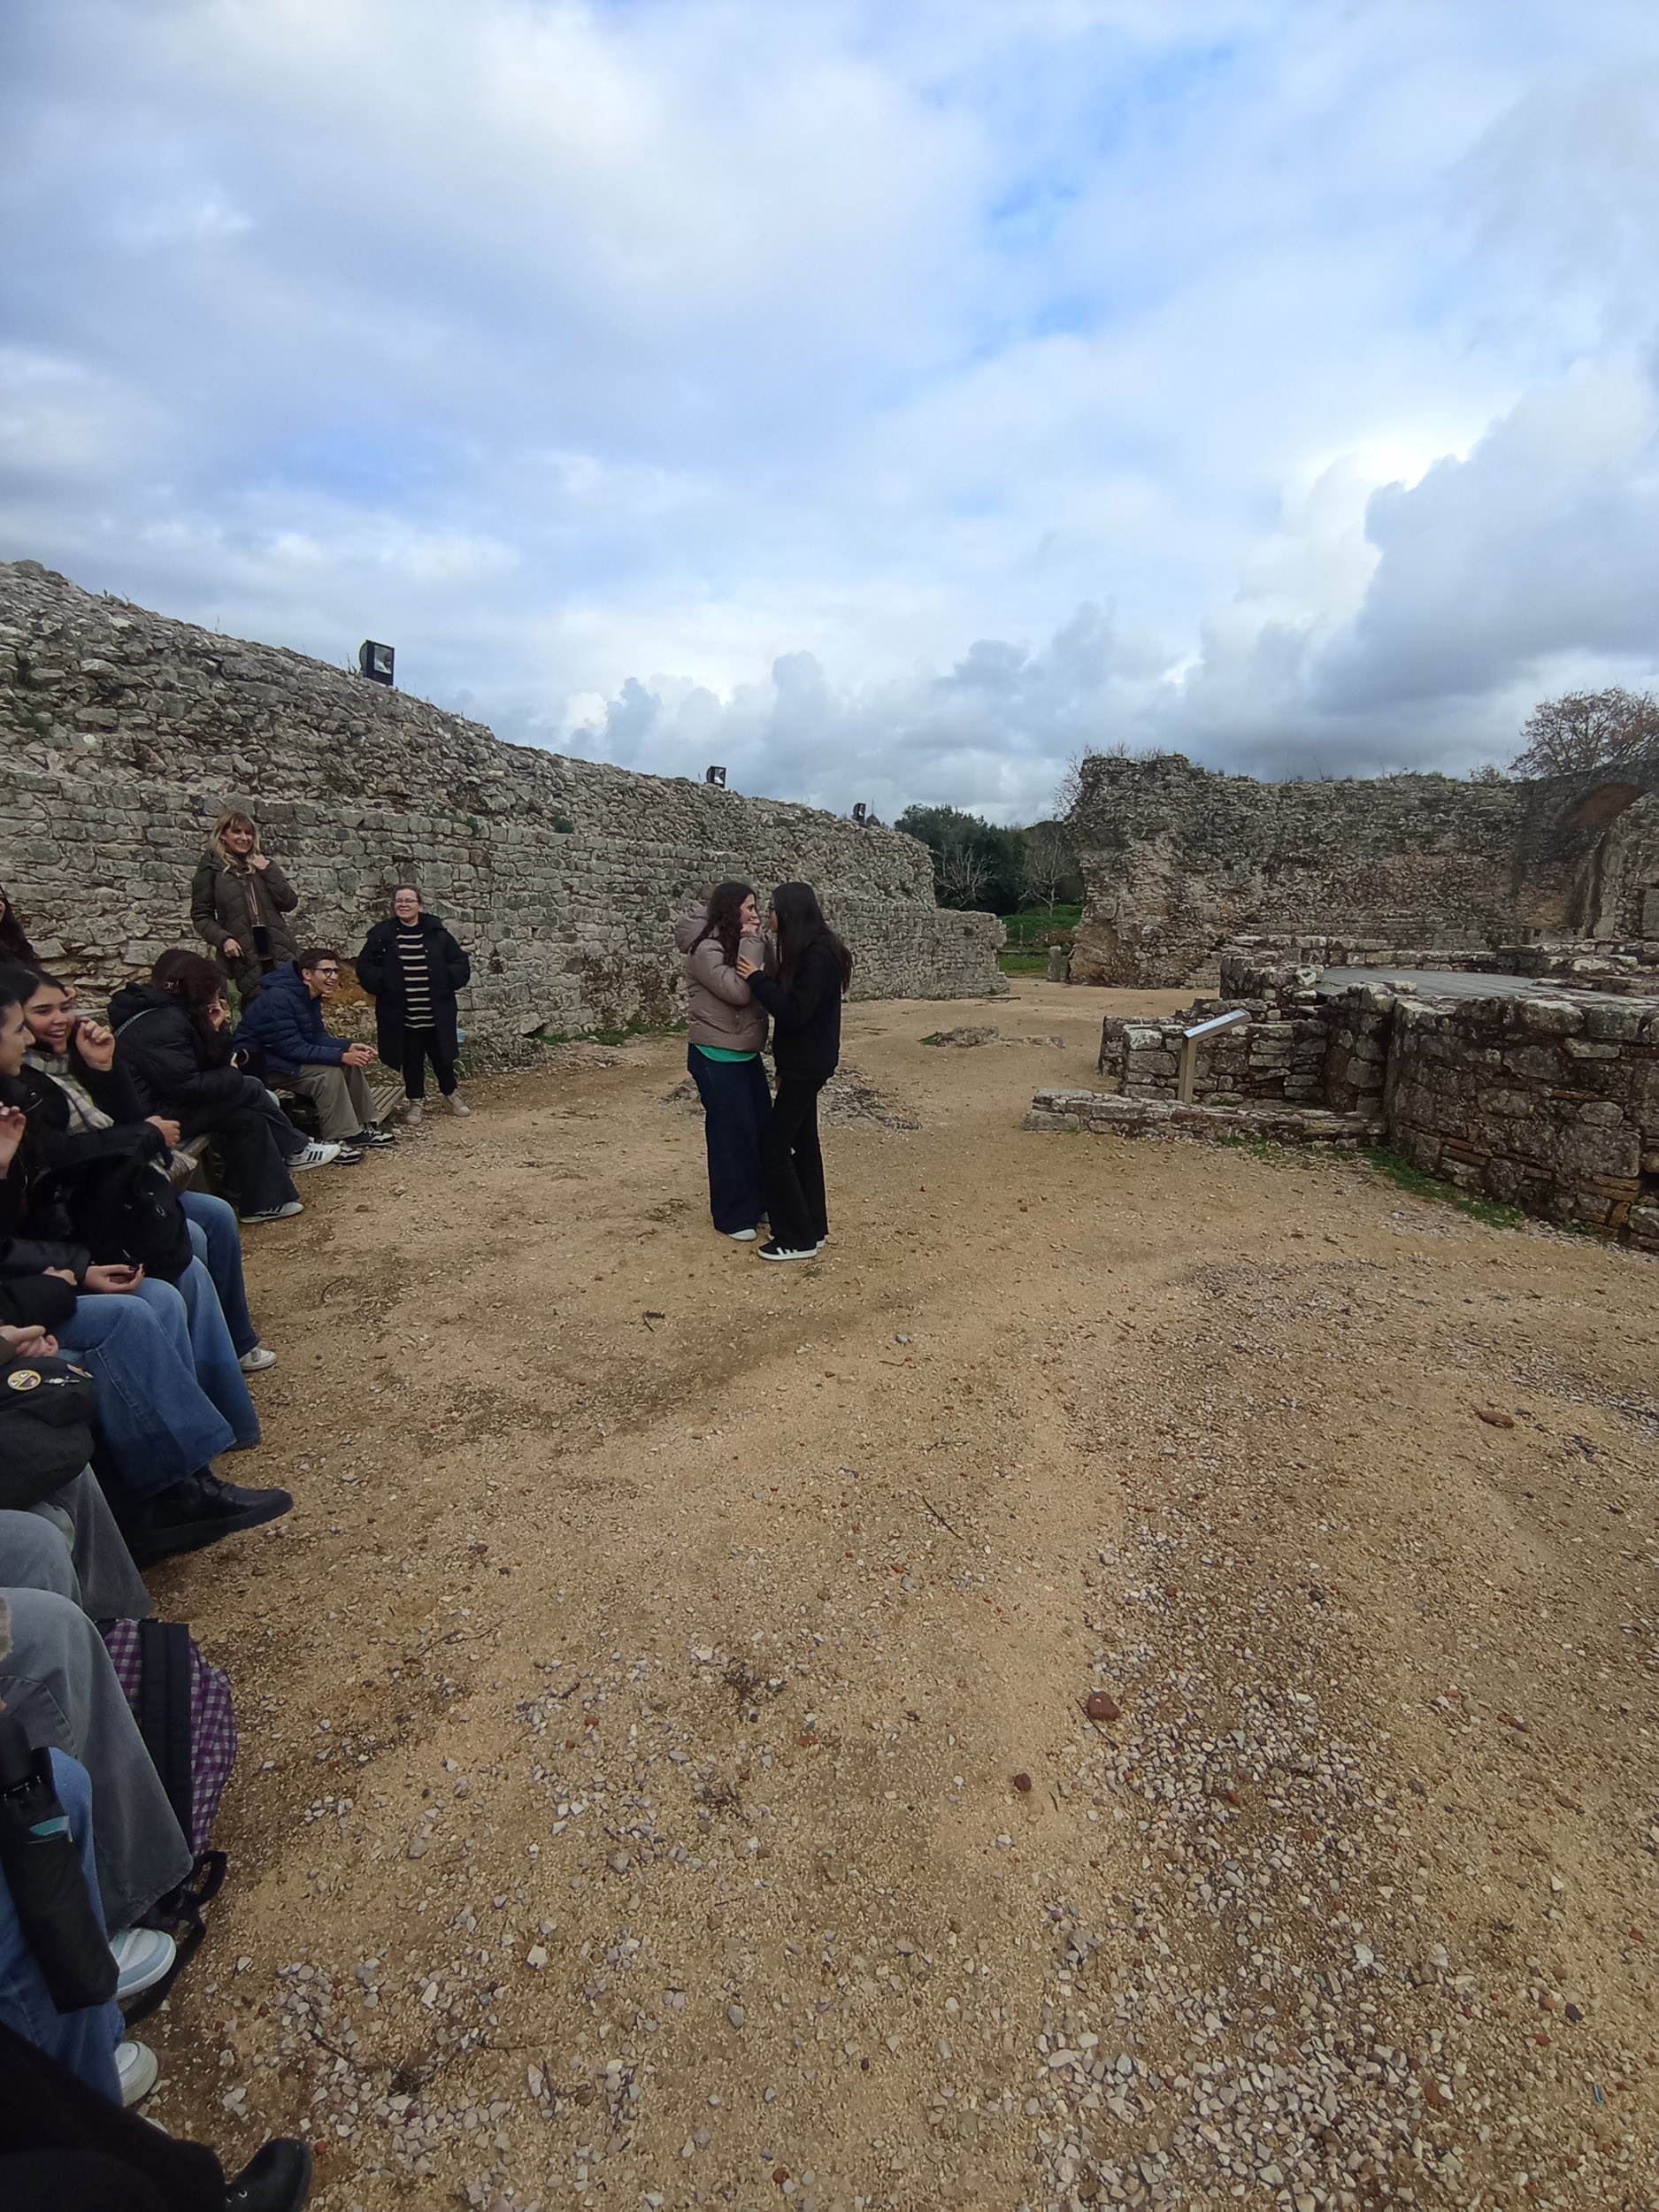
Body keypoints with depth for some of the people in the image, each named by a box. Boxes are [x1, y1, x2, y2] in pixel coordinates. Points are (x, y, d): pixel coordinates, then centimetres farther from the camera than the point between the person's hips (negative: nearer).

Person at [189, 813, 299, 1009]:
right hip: (244, 957, -3)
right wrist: (223, 939, -12)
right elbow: (200, 916, 5)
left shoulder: (263, 862, 14)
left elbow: (290, 902, 5)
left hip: (279, 955, 3)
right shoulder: (212, 868, 4)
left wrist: (268, 870, -4)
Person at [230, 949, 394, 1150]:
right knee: (327, 1073, -26)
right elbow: (293, 1049, -30)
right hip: (257, 1061, -9)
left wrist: (350, 1047, -16)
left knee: (349, 1063, -3)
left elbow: (317, 1036, 2)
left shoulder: (310, 995, 1)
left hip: (282, 1053, 9)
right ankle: (337, 1139, -17)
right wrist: (341, 1056, -32)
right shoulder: (280, 998, -28)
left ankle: (364, 1125, 2)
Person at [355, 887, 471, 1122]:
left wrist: (445, 980, -11)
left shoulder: (436, 933, 0)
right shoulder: (382, 935, -1)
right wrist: (384, 984, -11)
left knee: (442, 1054, 12)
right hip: (402, 1015, 0)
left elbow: (461, 964, 3)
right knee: (411, 1059, 9)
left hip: (436, 1013, 0)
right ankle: (416, 1100, 26)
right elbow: (365, 968, 3)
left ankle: (450, 1092, 35)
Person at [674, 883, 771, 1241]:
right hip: (717, 1059, -9)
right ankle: (733, 1216, 14)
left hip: (747, 1054, 9)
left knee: (763, 1128, 13)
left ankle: (758, 1203, 29)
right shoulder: (706, 950, -17)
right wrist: (751, 944, -22)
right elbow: (738, 991, -28)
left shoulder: (739, 945, 9)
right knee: (732, 1134, -1)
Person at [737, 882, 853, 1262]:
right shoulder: (808, 951, 10)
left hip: (807, 1066, -10)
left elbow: (793, 1012, -26)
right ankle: (813, 1227, 24)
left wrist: (757, 978, -18)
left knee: (775, 1147, -5)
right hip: (802, 1063, 10)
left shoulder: (818, 955, -21)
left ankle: (799, 1239, 4)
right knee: (803, 1144, 15)